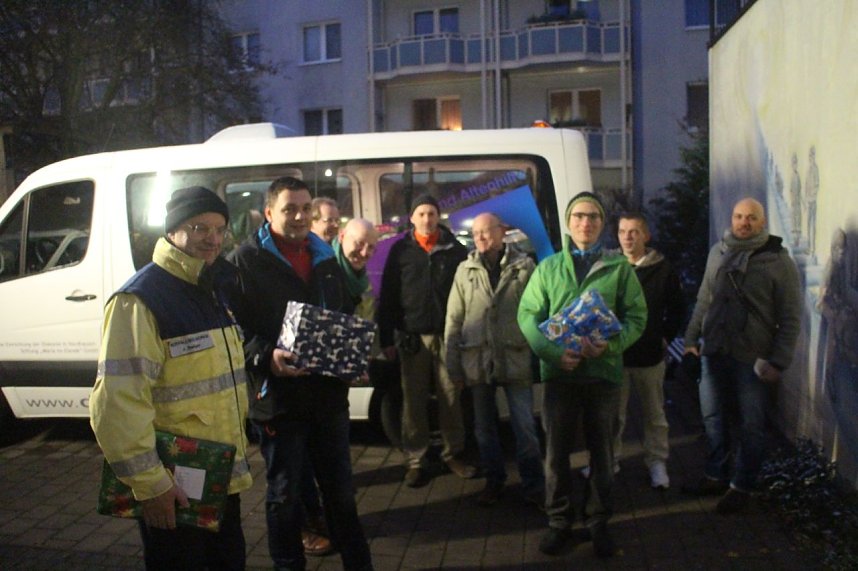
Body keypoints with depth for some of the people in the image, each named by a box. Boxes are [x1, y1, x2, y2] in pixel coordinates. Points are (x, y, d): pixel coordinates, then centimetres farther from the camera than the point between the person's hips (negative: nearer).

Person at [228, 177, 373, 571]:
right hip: (278, 397, -5)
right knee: (284, 494, 11)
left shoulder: (325, 258, 13)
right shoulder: (246, 261, -6)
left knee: (340, 489, 17)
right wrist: (266, 357, -26)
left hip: (329, 393, 5)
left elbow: (346, 317, 20)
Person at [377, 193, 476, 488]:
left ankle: (453, 454, 21)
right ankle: (416, 460, 13)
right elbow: (388, 296, 2)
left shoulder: (455, 250, 5)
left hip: (448, 334, 1)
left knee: (451, 397, 7)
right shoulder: (400, 250, 4)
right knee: (413, 401, 4)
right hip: (413, 336, 0)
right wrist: (386, 337, -2)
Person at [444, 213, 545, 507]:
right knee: (484, 427, 13)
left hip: (516, 359, -2)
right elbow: (454, 320, 4)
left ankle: (533, 485, 17)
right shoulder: (465, 270, 5)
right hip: (478, 360, 3)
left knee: (525, 427, 1)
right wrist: (453, 365, 1)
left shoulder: (524, 267, -1)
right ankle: (494, 480, 29)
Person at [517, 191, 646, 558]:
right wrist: (552, 350, -16)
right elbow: (528, 315, 0)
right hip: (559, 372, 0)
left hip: (604, 371, 0)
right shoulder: (548, 267, 4)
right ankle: (559, 521, 23)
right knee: (557, 450, 7)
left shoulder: (619, 267, 2)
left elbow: (636, 317, 0)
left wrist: (610, 344, -19)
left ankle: (598, 522, 27)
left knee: (601, 451, 11)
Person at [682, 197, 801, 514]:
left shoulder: (778, 261, -8)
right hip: (714, 352, 5)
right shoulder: (718, 252, 6)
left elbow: (791, 319, -8)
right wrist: (692, 336, 13)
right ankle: (715, 476, 30)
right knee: (714, 418, 14)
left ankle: (741, 487, 20)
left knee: (749, 426, 6)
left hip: (752, 359, -4)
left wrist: (779, 362, -11)